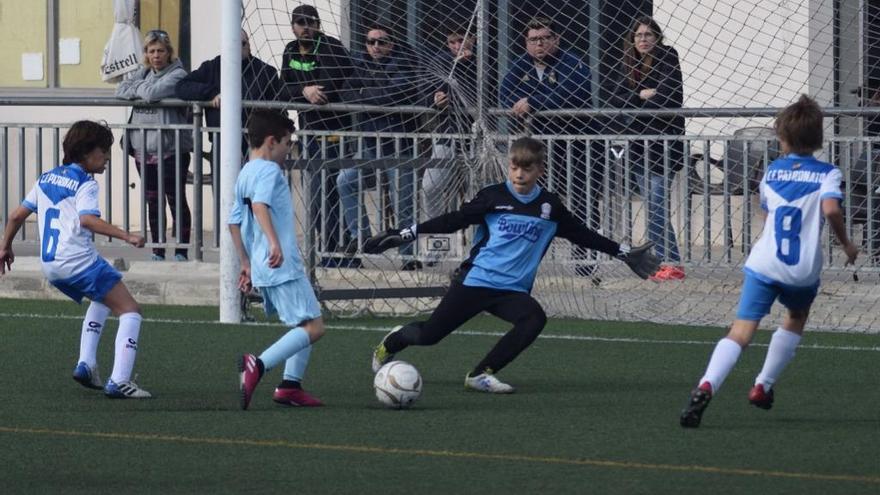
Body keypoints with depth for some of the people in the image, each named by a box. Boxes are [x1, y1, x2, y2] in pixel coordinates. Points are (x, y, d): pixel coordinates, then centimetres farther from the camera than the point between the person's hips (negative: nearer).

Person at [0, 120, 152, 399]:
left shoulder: (46, 178, 17)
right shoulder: (85, 183, -5)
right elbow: (87, 219, -23)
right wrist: (126, 237, -28)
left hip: (49, 266, 8)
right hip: (78, 261, -8)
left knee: (102, 299, 33)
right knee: (129, 310, -4)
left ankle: (86, 363, 20)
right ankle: (119, 381, -18)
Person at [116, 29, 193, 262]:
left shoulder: (177, 74, -9)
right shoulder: (144, 73, 14)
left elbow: (154, 93, -22)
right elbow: (121, 90, 5)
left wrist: (138, 88, -2)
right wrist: (141, 90, -9)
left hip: (170, 149, -7)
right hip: (143, 150, 7)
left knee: (177, 200, 1)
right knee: (153, 202, 12)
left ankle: (180, 252, 6)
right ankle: (157, 253, 19)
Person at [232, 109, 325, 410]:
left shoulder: (244, 174, 20)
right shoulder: (269, 170, -8)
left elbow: (234, 222, 24)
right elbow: (260, 205, -26)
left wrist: (247, 264, 29)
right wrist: (274, 243, -36)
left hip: (263, 269, 10)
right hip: (283, 267, -10)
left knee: (306, 325, 17)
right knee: (313, 327, -13)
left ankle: (291, 385, 10)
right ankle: (258, 365, -26)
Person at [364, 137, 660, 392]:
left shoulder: (550, 207, 5)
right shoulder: (493, 197, -2)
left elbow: (582, 235, 17)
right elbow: (453, 221, 2)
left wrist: (624, 253, 16)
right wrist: (405, 235, -2)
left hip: (513, 290, 2)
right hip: (475, 280, -2)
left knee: (534, 320, -28)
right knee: (429, 335, -5)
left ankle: (481, 375, -20)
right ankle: (391, 343, 31)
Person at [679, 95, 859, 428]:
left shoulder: (772, 172, 13)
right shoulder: (827, 174, 1)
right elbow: (831, 208, -16)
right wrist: (846, 244, -2)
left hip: (764, 263, 1)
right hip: (804, 271, -1)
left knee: (741, 331, -9)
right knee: (795, 320, 30)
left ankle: (707, 386, -33)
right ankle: (764, 385, 28)